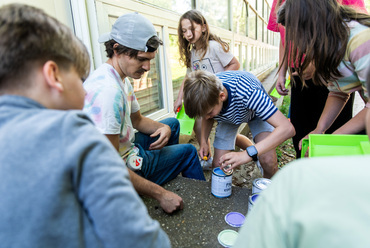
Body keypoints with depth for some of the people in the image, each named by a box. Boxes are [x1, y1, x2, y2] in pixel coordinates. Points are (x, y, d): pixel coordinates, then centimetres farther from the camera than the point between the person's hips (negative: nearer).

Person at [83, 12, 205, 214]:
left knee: (173, 123, 23)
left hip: (128, 147, 9)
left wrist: (163, 127, -7)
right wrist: (160, 194, -29)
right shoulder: (108, 91, -33)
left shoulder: (122, 79, 0)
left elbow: (137, 119, 13)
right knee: (188, 151, 7)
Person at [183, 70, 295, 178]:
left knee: (268, 160, -24)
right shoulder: (205, 96, -30)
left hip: (256, 111, -3)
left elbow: (287, 128, -48)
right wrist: (204, 141, -20)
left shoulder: (247, 92, -45)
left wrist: (247, 154, -56)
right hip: (227, 117, 4)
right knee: (219, 164, -6)